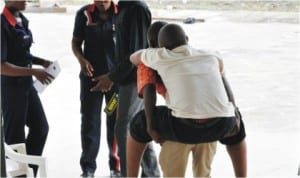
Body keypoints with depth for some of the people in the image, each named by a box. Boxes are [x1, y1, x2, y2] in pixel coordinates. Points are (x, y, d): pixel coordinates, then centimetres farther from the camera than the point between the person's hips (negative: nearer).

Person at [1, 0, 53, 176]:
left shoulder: (22, 20, 5)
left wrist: (41, 61, 1)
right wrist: (34, 72, -22)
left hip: (27, 85, 9)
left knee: (41, 127, 17)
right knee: (15, 137, 4)